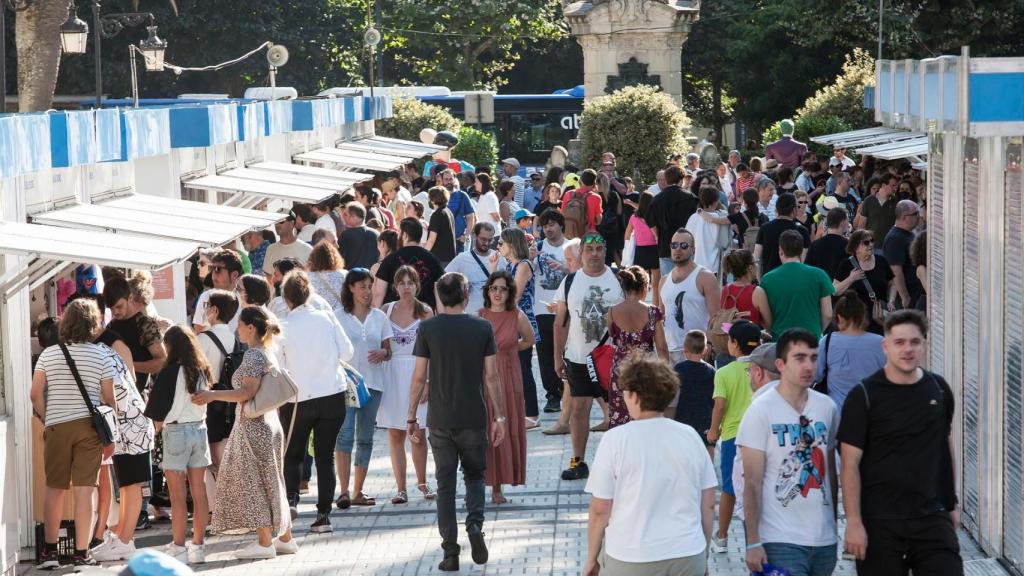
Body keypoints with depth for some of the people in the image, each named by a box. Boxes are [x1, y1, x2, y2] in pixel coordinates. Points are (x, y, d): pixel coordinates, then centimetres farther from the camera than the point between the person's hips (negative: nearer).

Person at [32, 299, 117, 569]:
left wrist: (46, 419, 11)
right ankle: (81, 553, 1)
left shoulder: (48, 354, 2)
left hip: (57, 426, 1)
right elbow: (109, 399, -2)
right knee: (84, 490, 0)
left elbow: (35, 394, -1)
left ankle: (49, 551, 11)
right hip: (89, 426, -1)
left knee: (54, 489, 10)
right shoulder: (101, 356, -1)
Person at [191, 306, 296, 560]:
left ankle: (265, 542, 0)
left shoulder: (253, 355, -15)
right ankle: (285, 538, 17)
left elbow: (248, 391, -22)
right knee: (271, 482, 13)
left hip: (253, 426, -9)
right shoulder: (268, 353, 13)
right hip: (268, 424, 9)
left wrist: (213, 395, -23)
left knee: (255, 482, -3)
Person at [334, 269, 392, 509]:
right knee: (345, 434, -15)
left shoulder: (379, 317, 11)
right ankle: (344, 491, -18)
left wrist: (383, 353, -9)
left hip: (372, 382, 4)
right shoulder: (338, 316, 1)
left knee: (365, 437, 8)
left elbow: (388, 351, 14)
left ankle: (358, 492, 14)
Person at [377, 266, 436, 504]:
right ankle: (401, 488, 3)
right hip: (392, 374, 2)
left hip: (417, 372, -2)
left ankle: (422, 482, 18)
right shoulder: (387, 310, 6)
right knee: (395, 433, 0)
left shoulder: (425, 312, 0)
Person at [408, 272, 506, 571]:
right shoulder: (482, 328, -3)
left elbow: (419, 376, -4)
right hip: (474, 418, 0)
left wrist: (411, 417, 4)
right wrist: (499, 415, 5)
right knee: (474, 475, 18)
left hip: (440, 420, 0)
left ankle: (450, 552, 4)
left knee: (445, 483, 7)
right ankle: (475, 524, -9)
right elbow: (491, 376, -2)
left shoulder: (428, 328, -5)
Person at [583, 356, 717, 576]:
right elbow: (709, 505, 7)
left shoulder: (616, 440, -10)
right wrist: (703, 555, 19)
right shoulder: (690, 436, 1)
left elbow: (600, 510, -8)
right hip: (689, 558, 3)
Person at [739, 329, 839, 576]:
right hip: (781, 541, -5)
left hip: (824, 538, 5)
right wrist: (753, 542, -13)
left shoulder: (827, 407, 8)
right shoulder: (761, 410, -7)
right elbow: (752, 483, -9)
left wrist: (833, 525, 16)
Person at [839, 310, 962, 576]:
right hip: (880, 523, -3)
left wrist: (951, 504, 18)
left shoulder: (939, 389, 7)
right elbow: (850, 464, -9)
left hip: (932, 517, 3)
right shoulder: (864, 396, -6)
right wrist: (854, 522, -15)